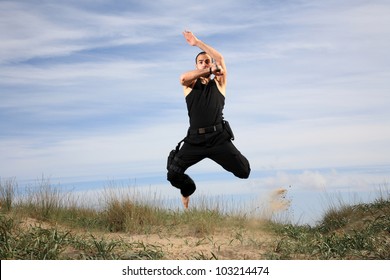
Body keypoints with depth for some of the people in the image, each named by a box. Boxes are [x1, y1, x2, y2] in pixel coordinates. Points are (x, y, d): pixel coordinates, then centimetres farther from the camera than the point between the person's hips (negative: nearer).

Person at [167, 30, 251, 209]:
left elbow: (219, 58, -1)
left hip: (219, 138, 0)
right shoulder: (190, 84, 13)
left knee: (244, 171, -11)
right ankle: (188, 190, 29)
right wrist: (210, 70, -15)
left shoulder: (219, 83, 13)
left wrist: (197, 43, 2)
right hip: (195, 139, 1)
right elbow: (184, 77, -12)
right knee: (173, 174, -5)